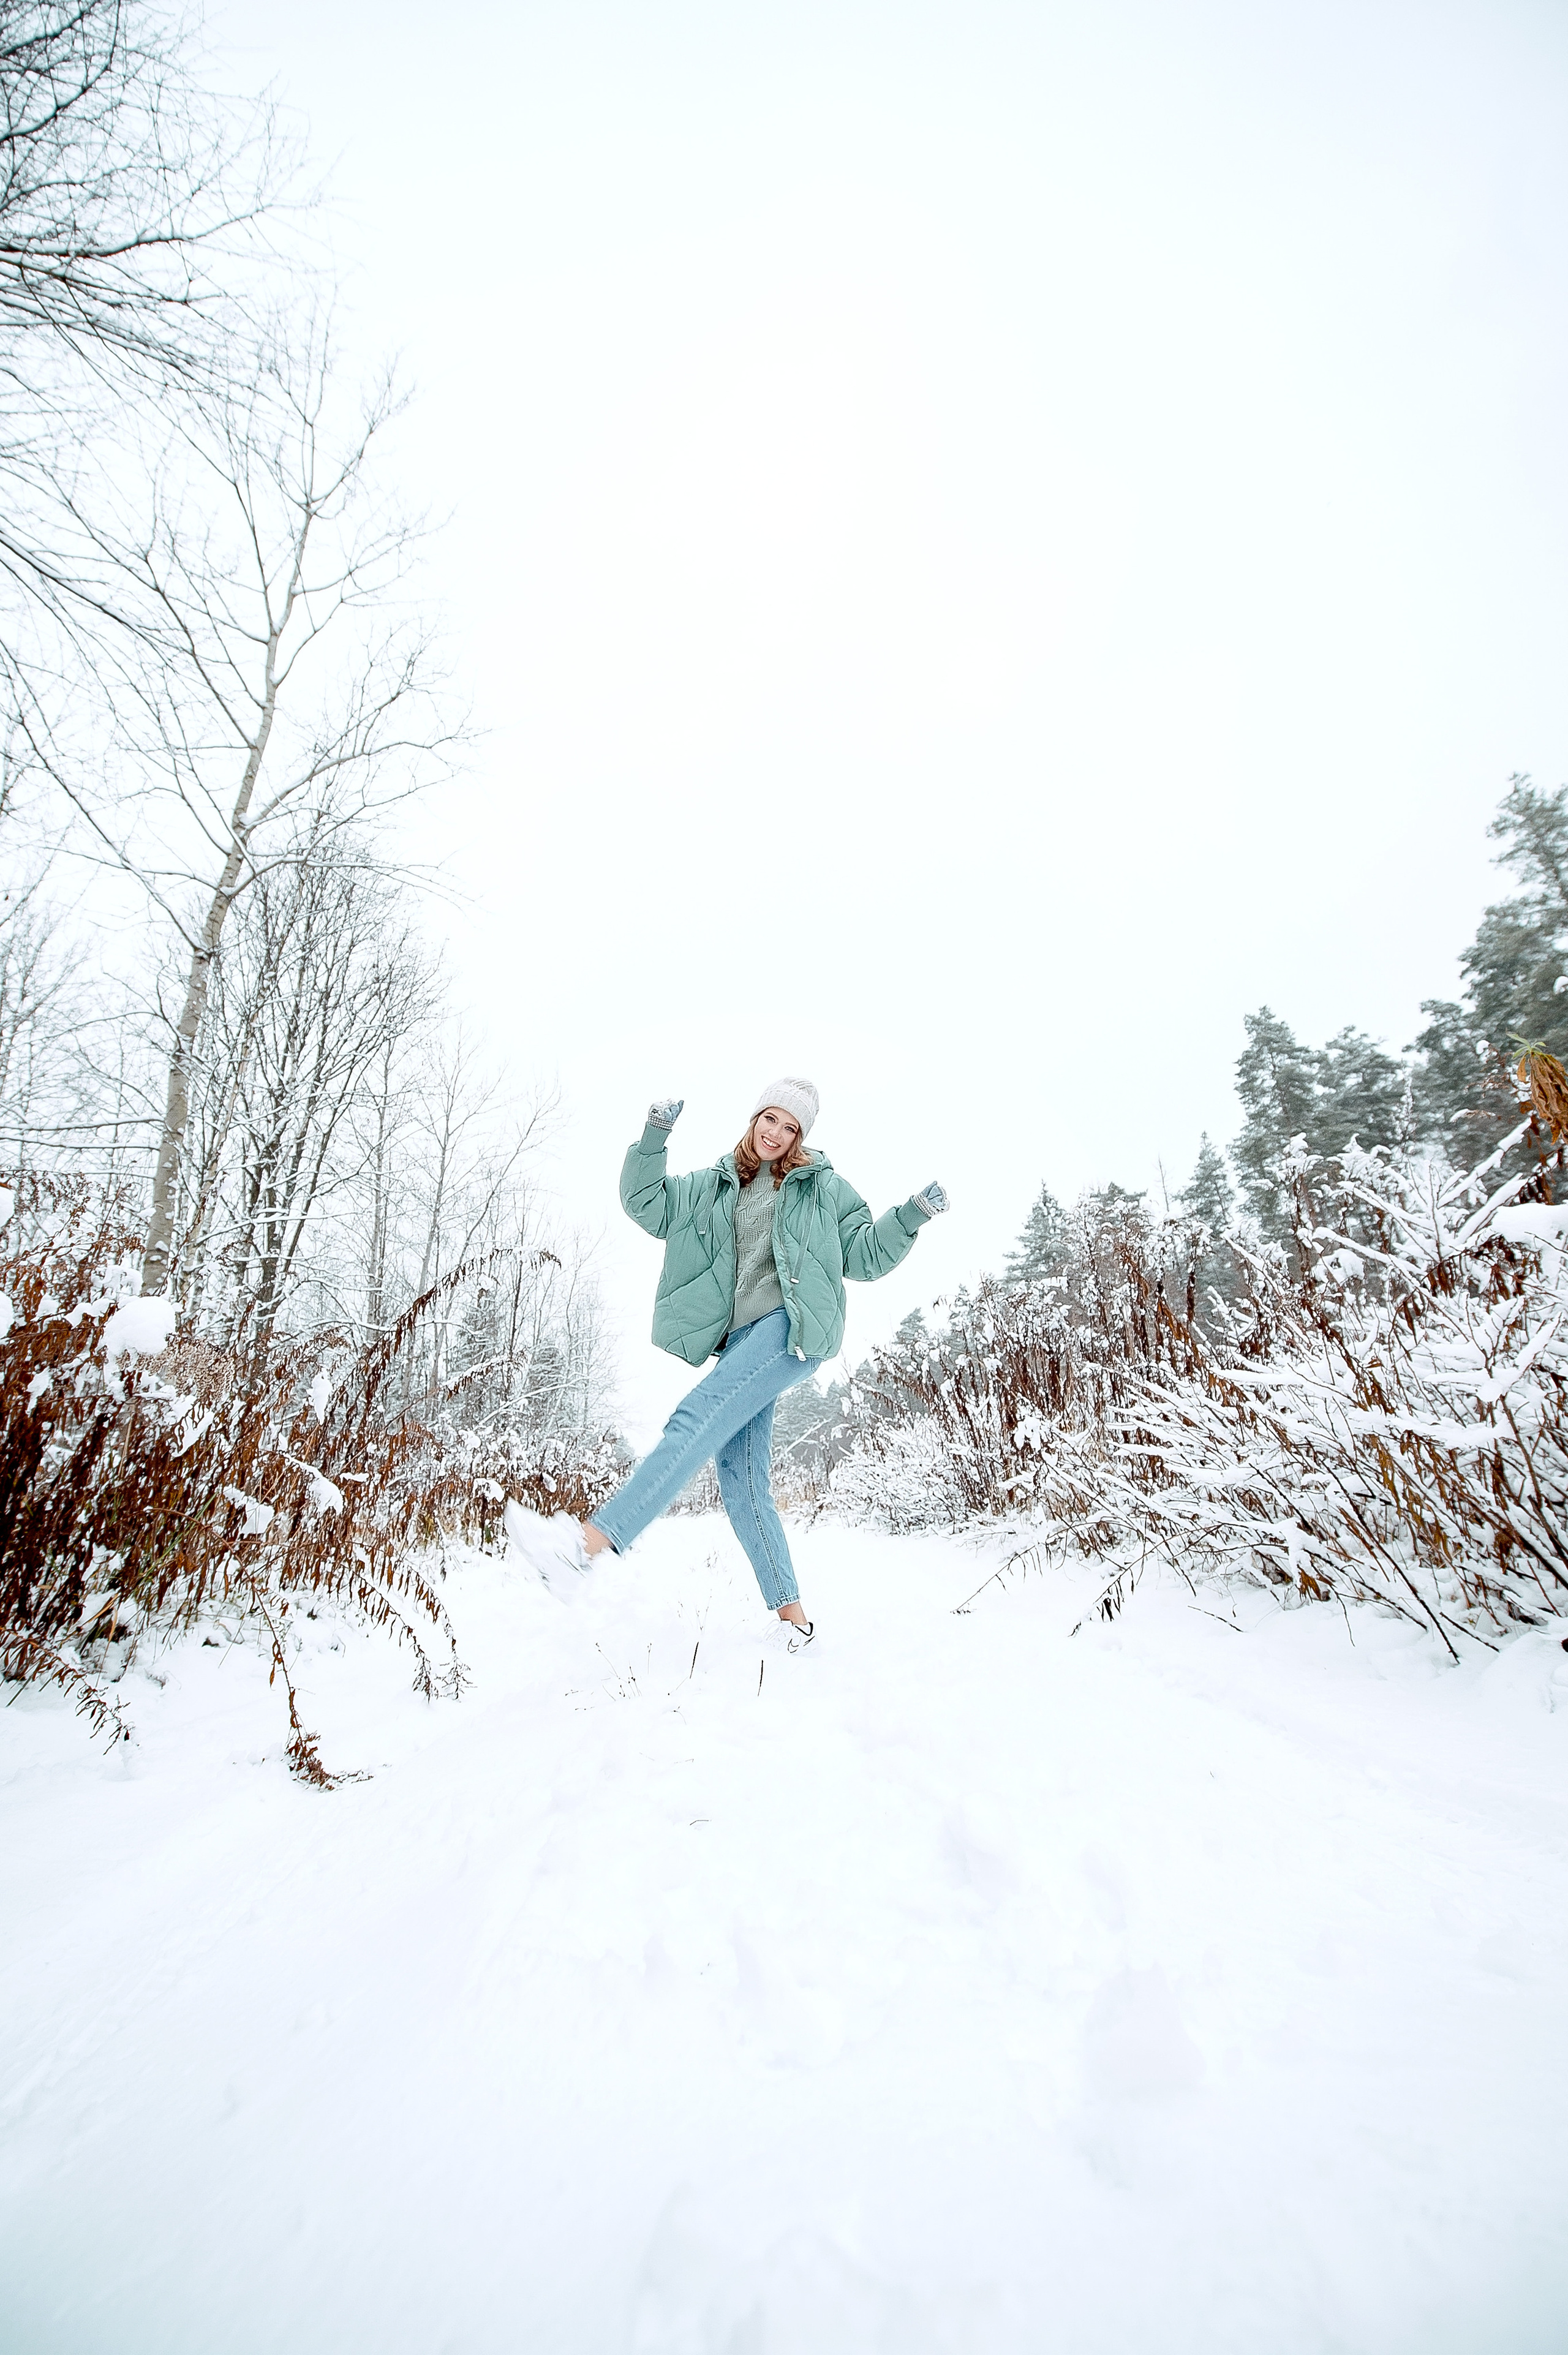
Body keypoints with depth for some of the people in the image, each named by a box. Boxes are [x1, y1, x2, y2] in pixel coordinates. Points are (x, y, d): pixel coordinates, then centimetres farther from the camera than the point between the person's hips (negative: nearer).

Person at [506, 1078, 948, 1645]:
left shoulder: (824, 1187, 12)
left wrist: (910, 1216, -3)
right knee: (741, 1478, -1)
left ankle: (587, 1540, -31)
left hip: (794, 1327, -5)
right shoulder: (715, 1185, 20)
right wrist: (654, 1136, 2)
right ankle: (793, 1616, 6)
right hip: (739, 1339, 5)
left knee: (698, 1417, -24)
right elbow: (645, 1204, 14)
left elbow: (864, 1257, 12)